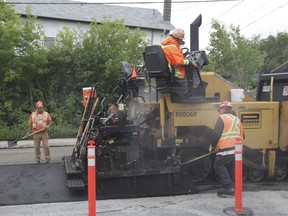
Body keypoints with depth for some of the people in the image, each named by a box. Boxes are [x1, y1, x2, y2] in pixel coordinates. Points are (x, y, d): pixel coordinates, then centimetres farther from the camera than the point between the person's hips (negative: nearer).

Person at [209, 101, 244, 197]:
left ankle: (227, 186, -8)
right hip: (237, 149, 8)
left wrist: (213, 145, 2)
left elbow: (216, 134, -11)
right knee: (231, 168, 16)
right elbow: (242, 136, 22)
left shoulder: (222, 118, -2)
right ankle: (233, 187, 15)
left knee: (219, 166, 1)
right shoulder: (237, 119, 21)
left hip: (225, 149, -7)